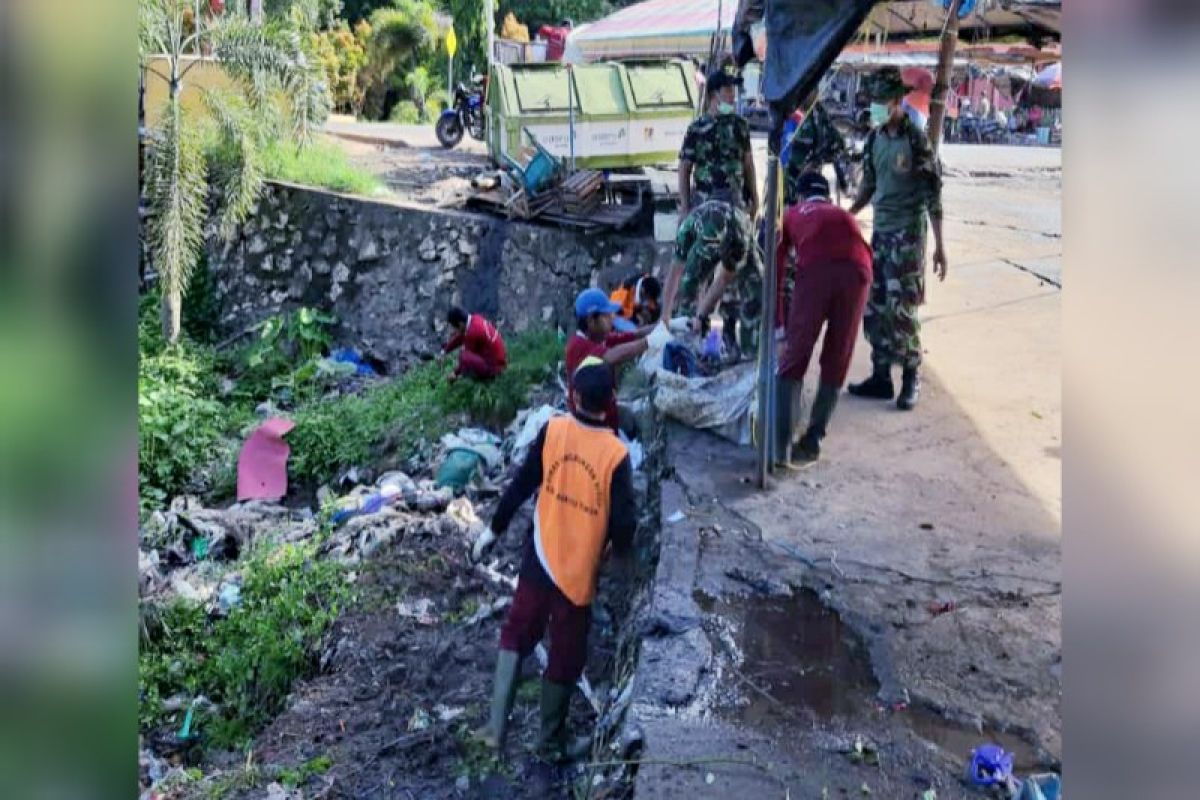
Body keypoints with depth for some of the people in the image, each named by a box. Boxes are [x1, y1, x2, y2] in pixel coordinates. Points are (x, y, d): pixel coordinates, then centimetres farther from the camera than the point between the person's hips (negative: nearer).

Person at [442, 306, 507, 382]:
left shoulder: (473, 331, -24)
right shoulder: (475, 319, -1)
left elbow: (467, 356, -12)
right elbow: (459, 338, 14)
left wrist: (456, 373, 2)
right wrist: (444, 351, 14)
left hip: (493, 367, -9)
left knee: (463, 357, -27)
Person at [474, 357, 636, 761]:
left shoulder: (552, 430, -10)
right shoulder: (616, 454, -16)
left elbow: (520, 485, -3)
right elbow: (624, 519, -12)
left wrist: (495, 528, 11)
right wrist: (621, 551, 10)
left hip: (539, 559, 2)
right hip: (580, 570, -2)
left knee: (516, 635, 20)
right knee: (565, 657, 14)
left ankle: (496, 726, 18)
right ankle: (551, 742, 29)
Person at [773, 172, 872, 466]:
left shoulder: (791, 215, 33)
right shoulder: (843, 215, 41)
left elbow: (776, 268, 28)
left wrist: (776, 320, 34)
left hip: (816, 269, -2)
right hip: (857, 271, 2)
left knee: (794, 357, 5)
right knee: (836, 362, 14)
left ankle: (782, 445, -4)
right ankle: (812, 442, 15)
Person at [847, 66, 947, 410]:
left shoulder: (916, 139, -12)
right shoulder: (874, 138, 7)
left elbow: (933, 195, -12)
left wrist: (939, 246, -13)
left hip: (908, 234, -7)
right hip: (880, 231, 7)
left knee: (901, 309, -6)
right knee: (873, 306, 8)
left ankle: (912, 376, 10)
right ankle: (881, 376, 18)